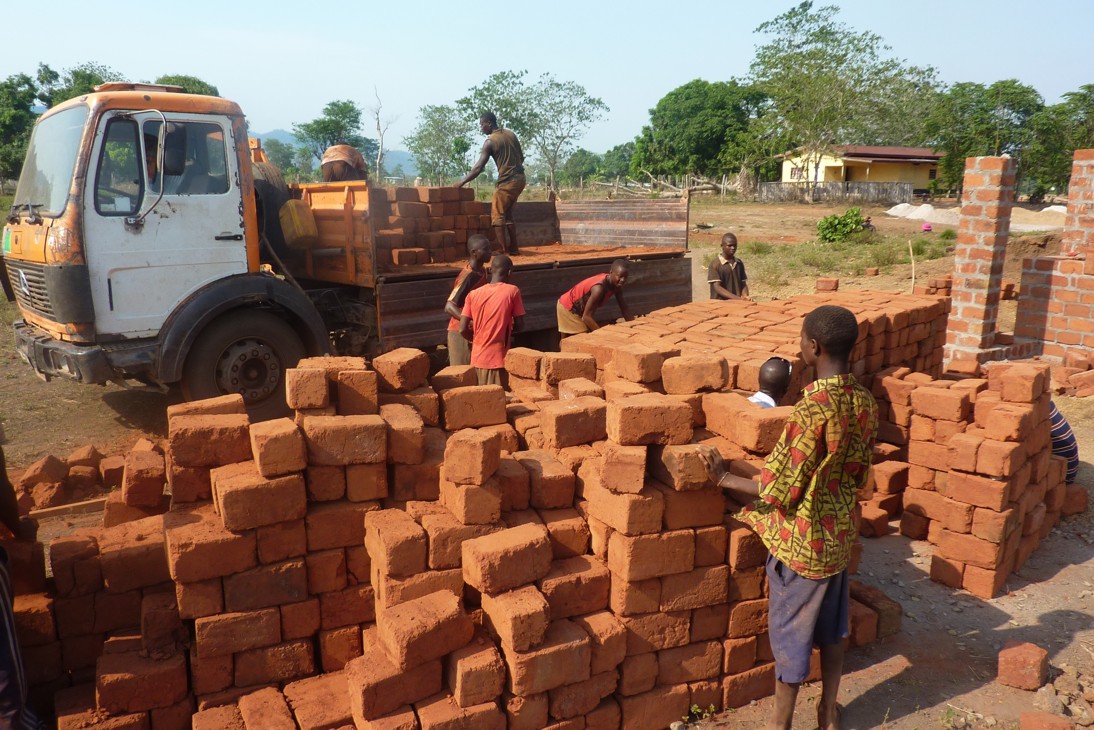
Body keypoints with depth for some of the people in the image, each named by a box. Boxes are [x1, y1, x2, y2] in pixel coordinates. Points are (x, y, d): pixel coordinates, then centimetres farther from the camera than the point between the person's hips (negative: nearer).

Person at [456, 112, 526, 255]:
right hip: (520, 178, 8)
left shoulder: (490, 141, -10)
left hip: (507, 181, -8)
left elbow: (478, 168, -13)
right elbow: (522, 157, 15)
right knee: (508, 214, 17)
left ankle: (503, 249, -4)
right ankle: (513, 247, 16)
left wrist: (462, 182, -6)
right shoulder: (511, 134, 10)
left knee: (497, 216, 0)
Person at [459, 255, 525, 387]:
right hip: (498, 358, -4)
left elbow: (463, 329, -3)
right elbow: (519, 325, -4)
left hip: (478, 358, 4)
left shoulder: (473, 294, 0)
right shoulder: (512, 291, -8)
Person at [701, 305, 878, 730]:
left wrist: (724, 477, -10)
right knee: (831, 627, 23)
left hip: (802, 542, -7)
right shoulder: (865, 403, -6)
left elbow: (780, 493, -23)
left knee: (789, 635, 10)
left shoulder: (811, 409, -29)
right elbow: (857, 475, 7)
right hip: (840, 535, 7)